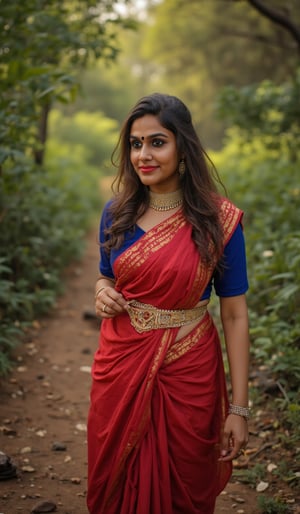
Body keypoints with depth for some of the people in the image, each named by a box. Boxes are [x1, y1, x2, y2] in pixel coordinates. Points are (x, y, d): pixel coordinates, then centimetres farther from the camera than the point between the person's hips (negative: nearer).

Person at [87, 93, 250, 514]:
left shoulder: (218, 219, -11)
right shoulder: (117, 211, -1)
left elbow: (235, 314, -9)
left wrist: (238, 408, -11)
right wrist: (102, 292, -10)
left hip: (187, 370, -3)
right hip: (120, 364, 3)